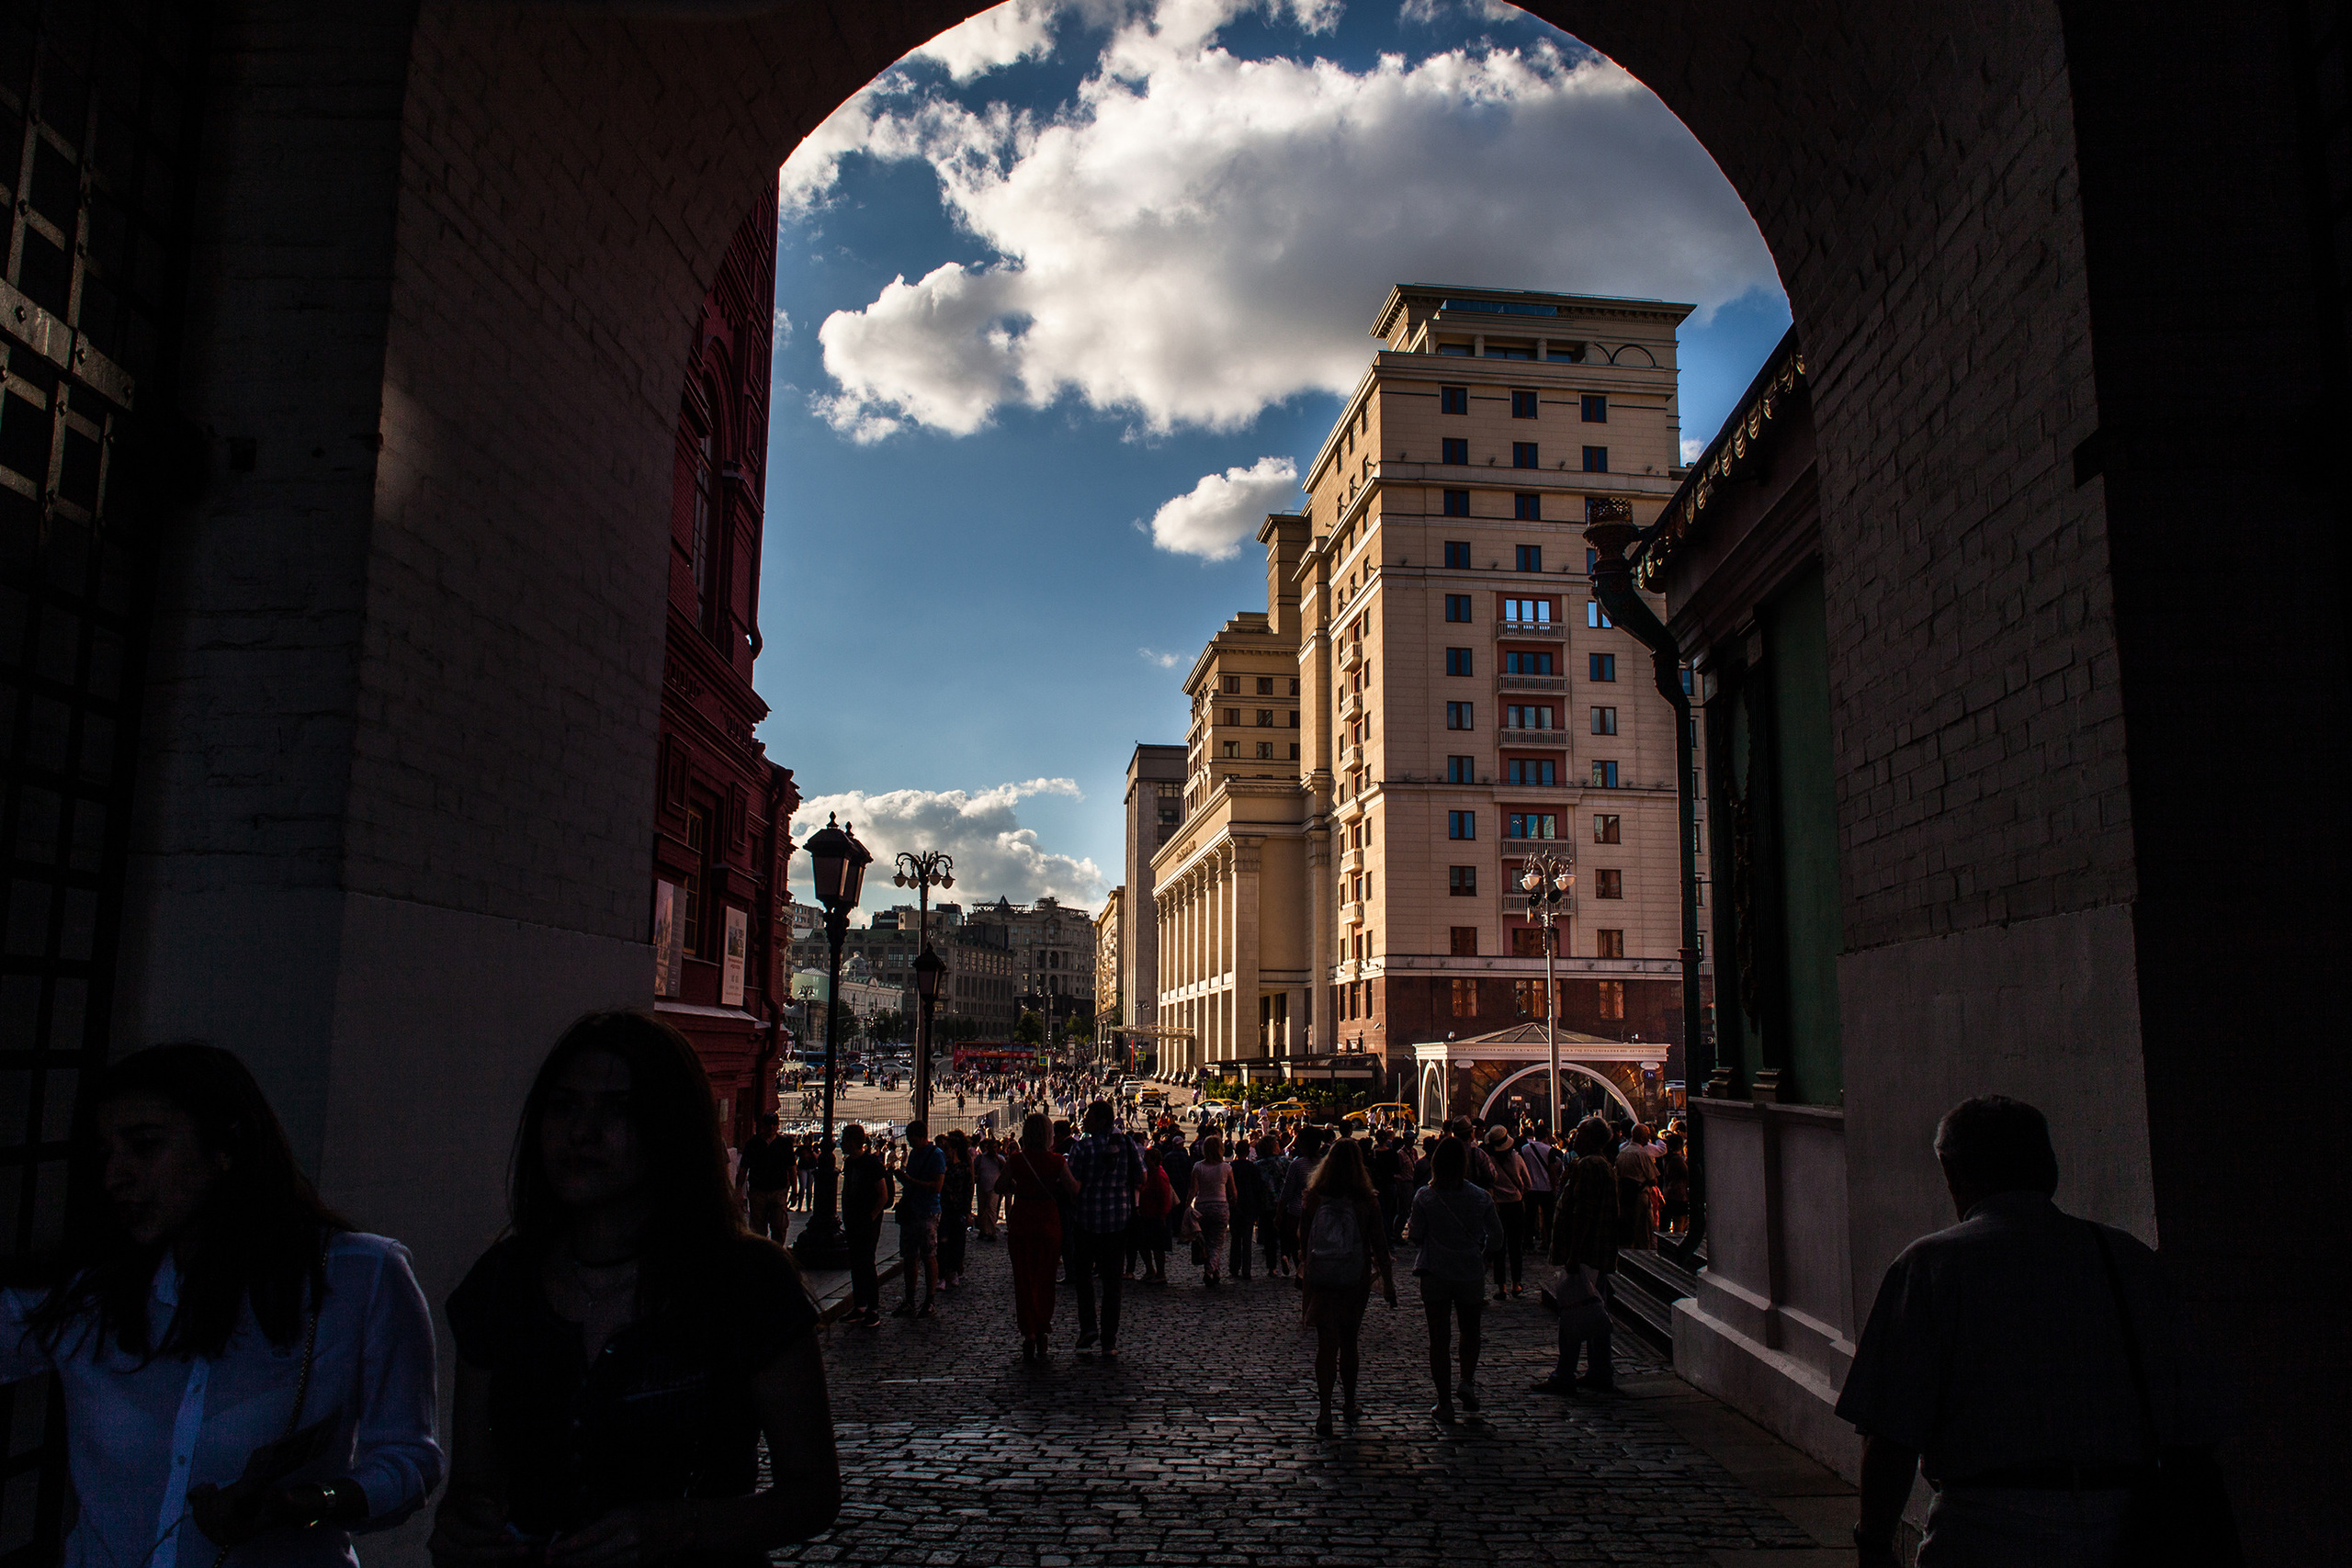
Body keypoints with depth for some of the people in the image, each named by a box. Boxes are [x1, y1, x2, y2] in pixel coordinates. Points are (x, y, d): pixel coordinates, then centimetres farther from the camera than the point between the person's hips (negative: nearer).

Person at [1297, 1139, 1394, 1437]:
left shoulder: (1313, 1198, -5)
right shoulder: (1366, 1201, -8)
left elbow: (1303, 1240, 4)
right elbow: (1379, 1245, -4)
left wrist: (1303, 1275, 18)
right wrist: (1388, 1283, 5)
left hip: (1319, 1281, 0)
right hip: (1355, 1280, 0)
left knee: (1326, 1345, 4)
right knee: (1348, 1344, 16)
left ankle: (1324, 1412, -5)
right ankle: (1350, 1406, 27)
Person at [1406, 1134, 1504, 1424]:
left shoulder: (1424, 1197, -9)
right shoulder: (1480, 1197, -6)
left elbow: (1416, 1236, -6)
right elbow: (1496, 1237, 0)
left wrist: (1409, 1224, 15)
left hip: (1435, 1275, -1)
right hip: (1471, 1274, 1)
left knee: (1439, 1338, 7)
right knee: (1470, 1330, 23)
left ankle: (1445, 1402, 9)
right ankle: (1468, 1381, 7)